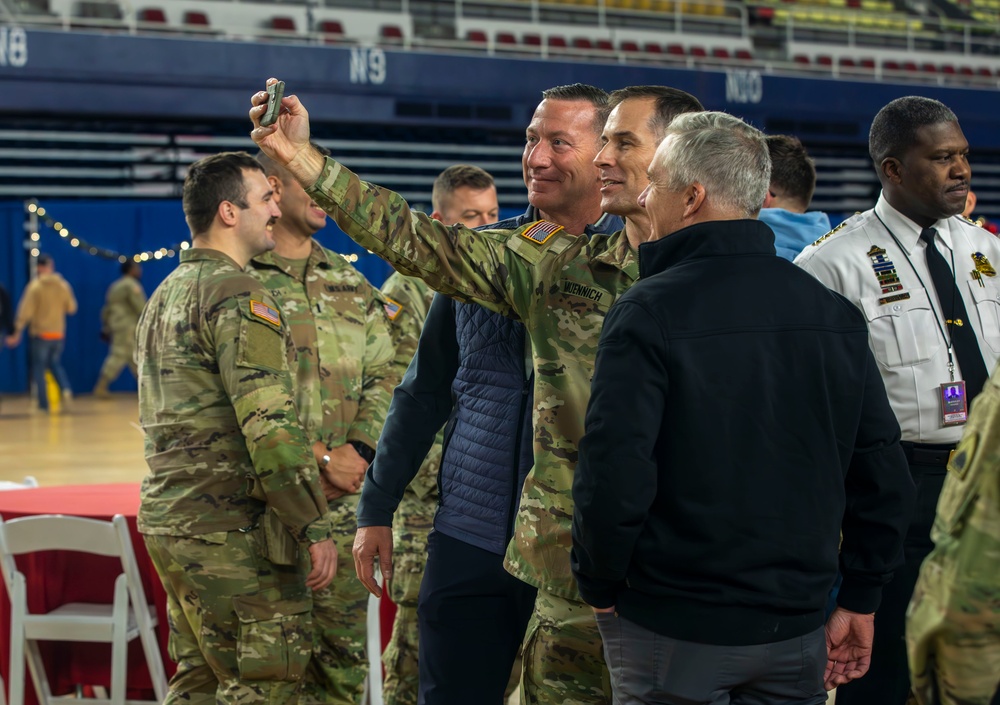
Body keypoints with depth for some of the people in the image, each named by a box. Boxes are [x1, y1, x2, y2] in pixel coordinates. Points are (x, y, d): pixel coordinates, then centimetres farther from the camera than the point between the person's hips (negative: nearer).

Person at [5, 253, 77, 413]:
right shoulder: (63, 285, -1)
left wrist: (17, 333, -8)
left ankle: (43, 403, 5)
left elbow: (25, 311, -13)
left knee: (38, 367, 8)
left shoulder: (35, 286, -11)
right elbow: (72, 308, 6)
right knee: (55, 363, 22)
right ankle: (66, 388, -4)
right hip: (59, 333, 4)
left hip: (40, 334, -4)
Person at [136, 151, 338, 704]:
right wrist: (315, 527, -17)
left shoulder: (166, 294, 18)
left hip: (168, 519, 10)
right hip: (232, 530, -10)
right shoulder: (235, 294, -13)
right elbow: (271, 425, -21)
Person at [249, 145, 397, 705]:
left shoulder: (352, 286, 15)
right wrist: (320, 459, -14)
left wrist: (360, 451, -7)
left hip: (343, 506, 5)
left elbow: (384, 376, 11)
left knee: (344, 655, 9)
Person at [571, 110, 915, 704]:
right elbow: (883, 473, 5)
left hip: (672, 630, -4)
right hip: (796, 630, 5)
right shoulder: (835, 312, 2)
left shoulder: (647, 314, -14)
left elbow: (612, 476, -20)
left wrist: (600, 587, -4)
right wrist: (861, 601, 13)